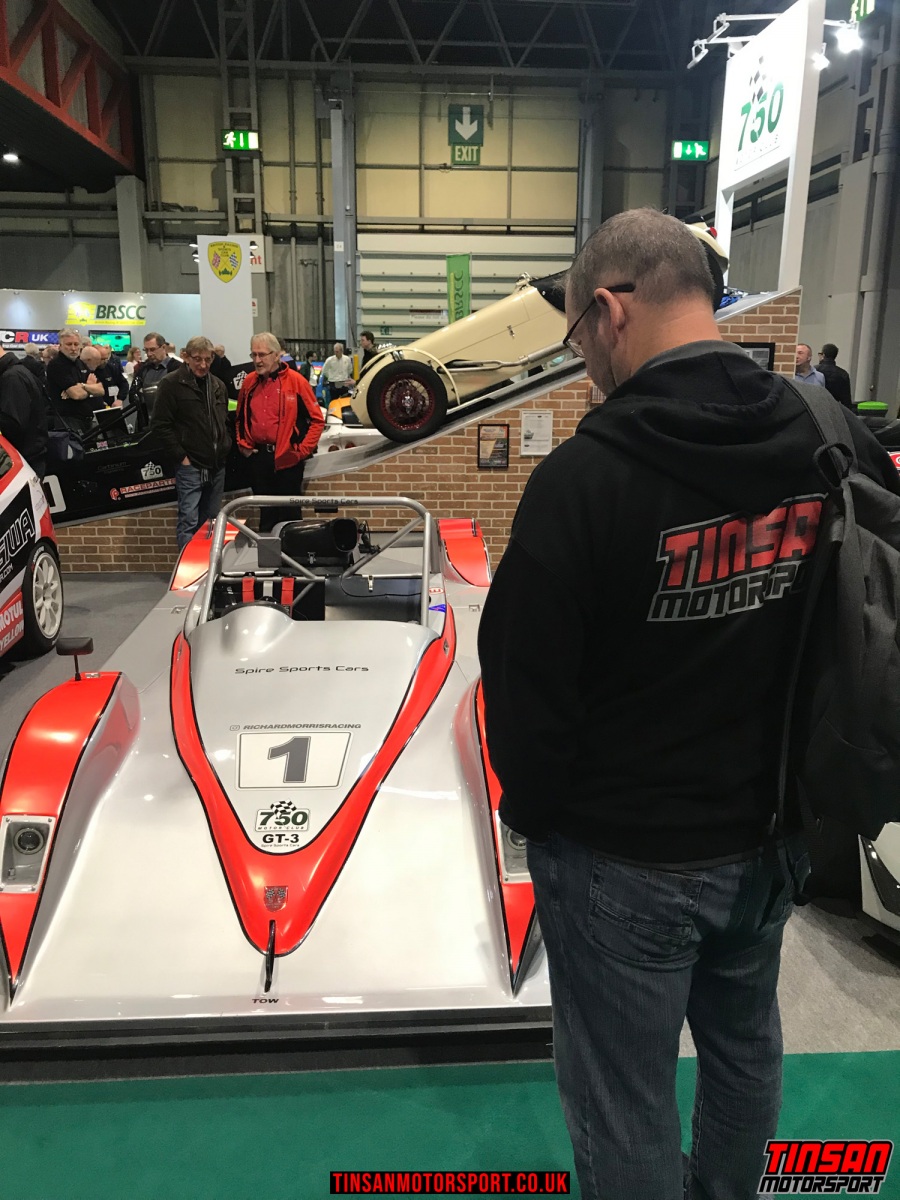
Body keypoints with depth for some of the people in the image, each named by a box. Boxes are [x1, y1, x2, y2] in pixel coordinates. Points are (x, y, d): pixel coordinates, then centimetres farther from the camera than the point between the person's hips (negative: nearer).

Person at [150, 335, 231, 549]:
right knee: (189, 523, -8)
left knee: (211, 522, 13)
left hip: (217, 465, 6)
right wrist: (180, 456, -13)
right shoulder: (172, 384, -7)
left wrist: (225, 447, 11)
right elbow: (160, 425, -10)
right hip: (190, 466, -6)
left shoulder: (218, 386, 13)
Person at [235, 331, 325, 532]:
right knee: (266, 512, 14)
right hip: (258, 457, 4)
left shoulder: (295, 381, -7)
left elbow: (317, 419, -5)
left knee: (288, 514, 4)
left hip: (288, 459, -4)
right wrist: (243, 444, 10)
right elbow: (240, 417, 21)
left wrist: (302, 451, -9)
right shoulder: (249, 382, 7)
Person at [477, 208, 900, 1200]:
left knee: (625, 1106, 15)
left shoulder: (584, 476, -24)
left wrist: (531, 810, 1)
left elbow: (526, 678, -17)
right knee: (745, 1043, 30)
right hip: (773, 834, 7)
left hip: (625, 859, -6)